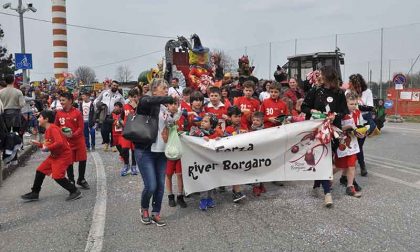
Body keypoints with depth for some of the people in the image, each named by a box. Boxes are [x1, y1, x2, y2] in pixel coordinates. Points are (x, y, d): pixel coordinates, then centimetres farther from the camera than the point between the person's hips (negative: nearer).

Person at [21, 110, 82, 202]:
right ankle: (34, 193, 25)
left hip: (63, 156, -10)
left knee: (57, 176, -16)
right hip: (54, 155, 10)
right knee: (40, 170, 12)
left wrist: (48, 148, -24)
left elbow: (59, 143, -33)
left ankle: (75, 191, -3)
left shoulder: (53, 129, -20)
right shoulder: (47, 130, 11)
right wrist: (39, 144, 9)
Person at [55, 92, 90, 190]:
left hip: (79, 141, -2)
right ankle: (71, 181, 24)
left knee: (82, 160, 3)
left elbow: (81, 127, -8)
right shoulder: (59, 113, 1)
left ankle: (81, 180, 23)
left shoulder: (77, 112, -8)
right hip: (66, 142, 2)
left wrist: (73, 135, -22)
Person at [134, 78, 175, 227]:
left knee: (161, 185, 7)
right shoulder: (145, 102, -6)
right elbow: (149, 101, -32)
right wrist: (172, 99, -29)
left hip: (161, 151, 6)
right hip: (145, 151, -6)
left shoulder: (165, 108, 14)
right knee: (151, 186, -8)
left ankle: (156, 213, 25)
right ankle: (144, 208, 22)